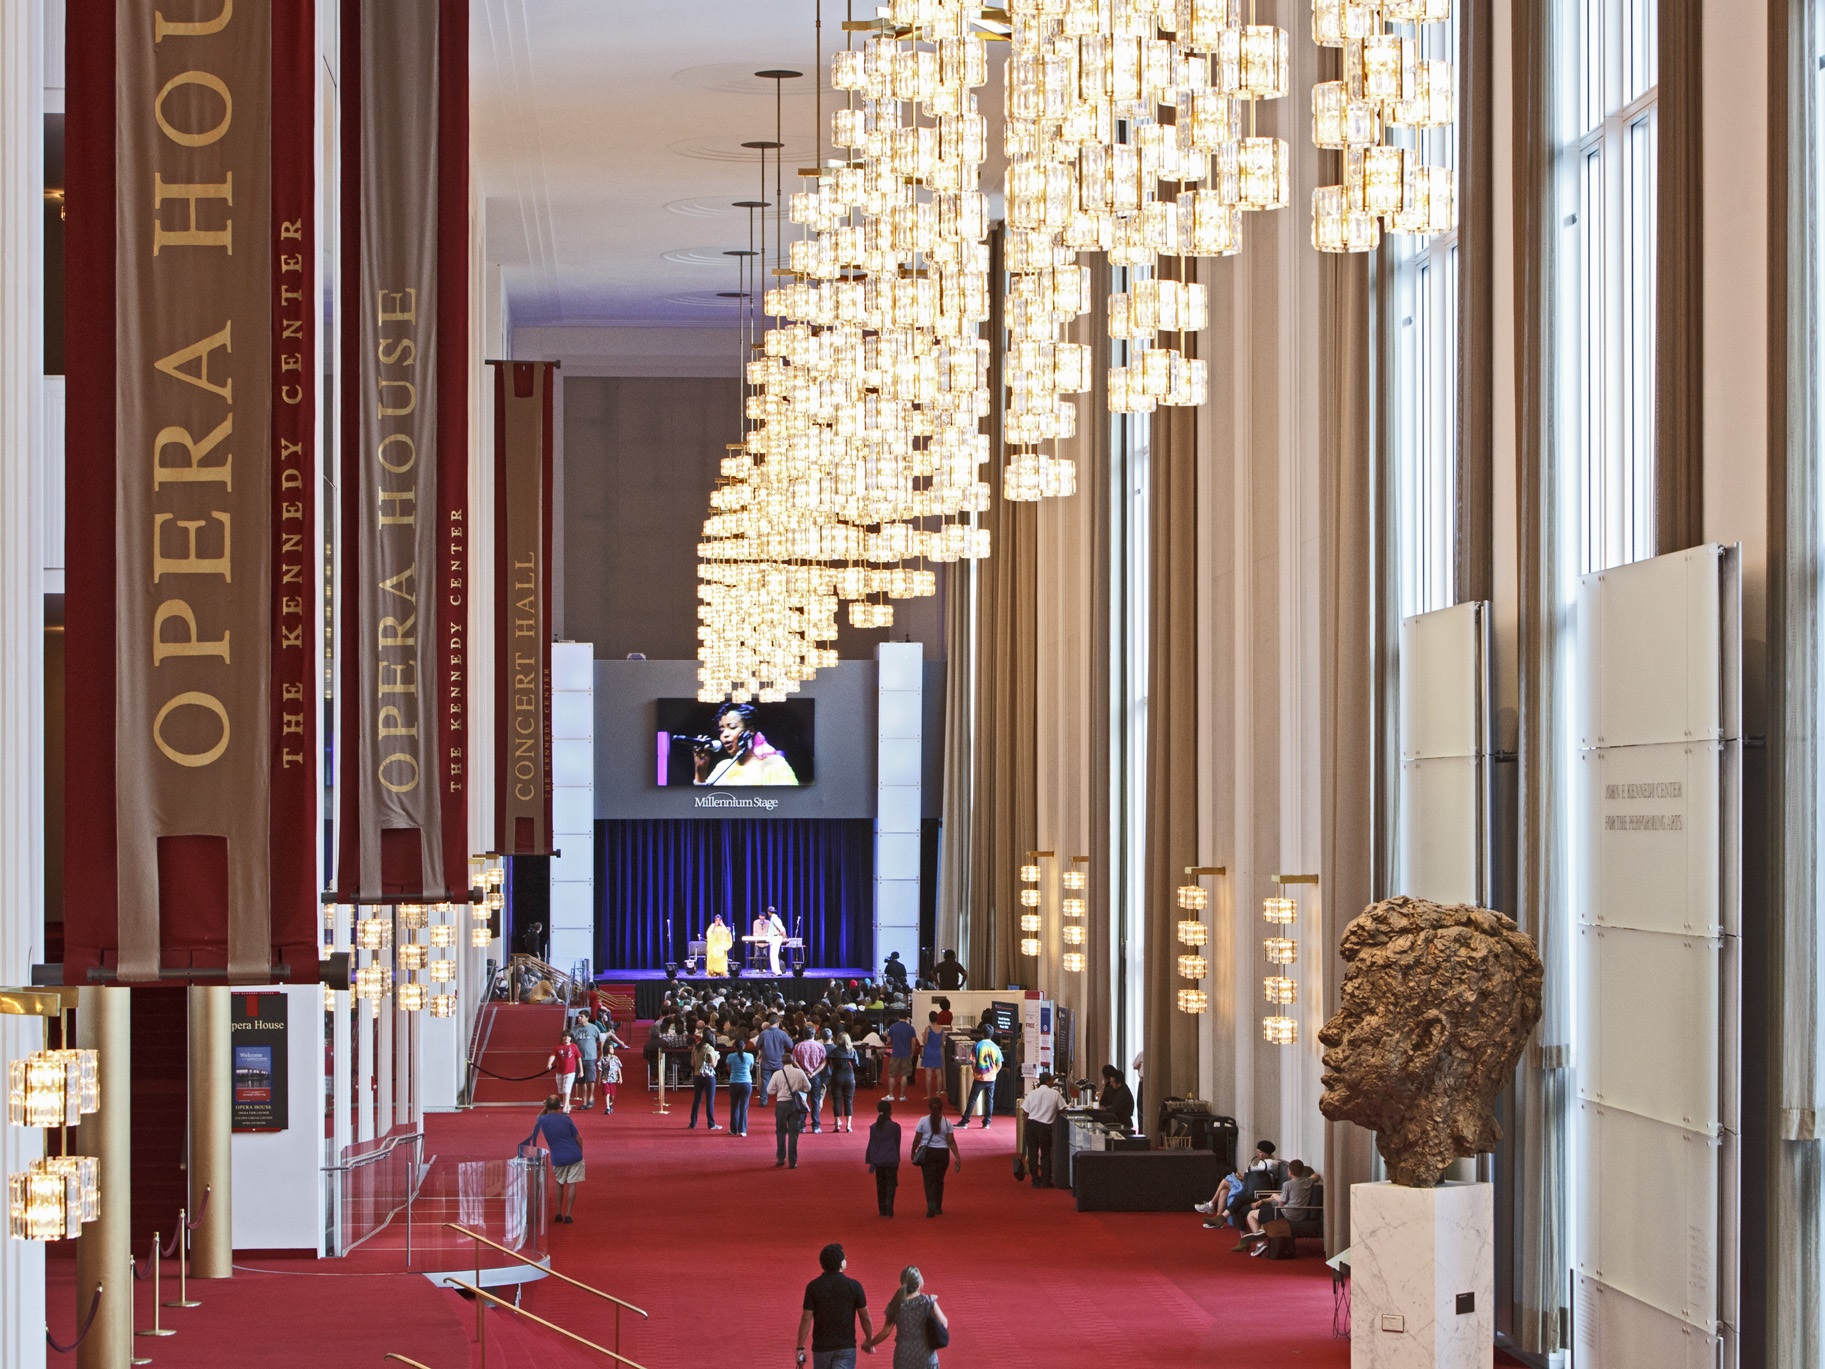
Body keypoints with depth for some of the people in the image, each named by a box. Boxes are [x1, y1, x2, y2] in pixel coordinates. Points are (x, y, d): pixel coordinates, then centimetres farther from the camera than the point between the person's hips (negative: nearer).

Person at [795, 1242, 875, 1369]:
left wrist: (800, 1347, -2)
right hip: (846, 1347, -1)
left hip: (821, 1347, 1)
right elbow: (865, 1317, 1)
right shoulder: (854, 1286, -6)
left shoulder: (813, 1287, -5)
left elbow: (806, 1319, -8)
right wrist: (869, 1340, 17)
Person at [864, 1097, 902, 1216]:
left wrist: (871, 1162, 6)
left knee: (880, 1185, 11)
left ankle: (883, 1210, 12)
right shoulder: (895, 1126, -7)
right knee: (891, 1183, 2)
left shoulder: (874, 1128, 0)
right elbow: (897, 1144, 1)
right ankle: (889, 1201, -25)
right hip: (892, 1160, -2)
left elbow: (872, 1145, 1)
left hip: (878, 1160, 2)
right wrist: (897, 1158, 14)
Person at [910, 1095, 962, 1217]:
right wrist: (958, 1157, -3)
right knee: (939, 1181, 15)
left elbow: (917, 1139, -1)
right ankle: (938, 1208, 23)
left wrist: (913, 1152, 14)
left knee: (929, 1181, -1)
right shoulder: (947, 1123, -2)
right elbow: (951, 1142, -5)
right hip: (943, 1153, 1)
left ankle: (931, 1206, -20)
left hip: (927, 1152, -1)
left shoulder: (923, 1121, -4)